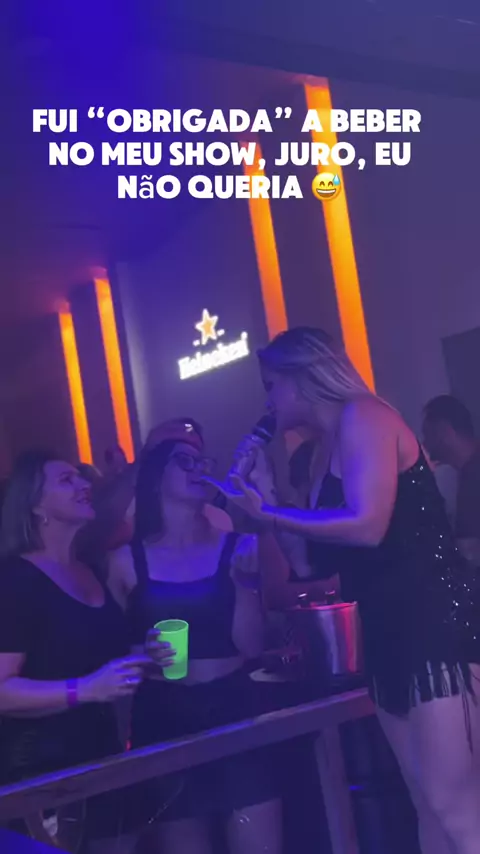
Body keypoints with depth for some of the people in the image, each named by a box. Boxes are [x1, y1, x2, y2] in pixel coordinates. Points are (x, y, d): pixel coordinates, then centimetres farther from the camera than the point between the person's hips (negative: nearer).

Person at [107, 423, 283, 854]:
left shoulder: (237, 547, 1)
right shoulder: (127, 561, -1)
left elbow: (252, 647, -2)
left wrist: (245, 582, -14)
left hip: (236, 710, 1)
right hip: (163, 720, 0)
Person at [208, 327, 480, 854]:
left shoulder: (362, 415, -8)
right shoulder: (328, 453, 18)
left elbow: (366, 526, -22)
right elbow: (314, 558, 18)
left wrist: (270, 514, -13)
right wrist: (266, 502, 14)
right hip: (390, 632, 10)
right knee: (430, 805, 12)